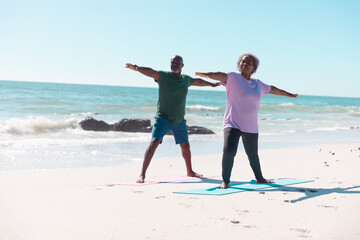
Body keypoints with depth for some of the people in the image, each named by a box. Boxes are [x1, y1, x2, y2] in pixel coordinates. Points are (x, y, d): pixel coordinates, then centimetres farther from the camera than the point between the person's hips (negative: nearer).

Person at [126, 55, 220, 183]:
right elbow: (150, 71, -28)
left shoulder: (186, 79, 8)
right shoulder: (163, 76, -9)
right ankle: (142, 175, -21)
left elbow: (198, 81, 29)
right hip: (163, 118, -5)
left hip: (179, 120, 6)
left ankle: (190, 171, 39)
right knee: (154, 142, -21)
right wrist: (136, 68, -47)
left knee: (185, 146, 16)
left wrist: (212, 84, 45)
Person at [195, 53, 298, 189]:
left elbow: (271, 89, 30)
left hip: (251, 127, 5)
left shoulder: (257, 84, 13)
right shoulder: (233, 78, -5)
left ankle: (259, 178, 39)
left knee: (253, 154, 17)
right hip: (232, 123, -5)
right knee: (229, 151, -20)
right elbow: (221, 76, -26)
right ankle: (225, 181, -5)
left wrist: (288, 94, 43)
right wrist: (209, 75, -48)